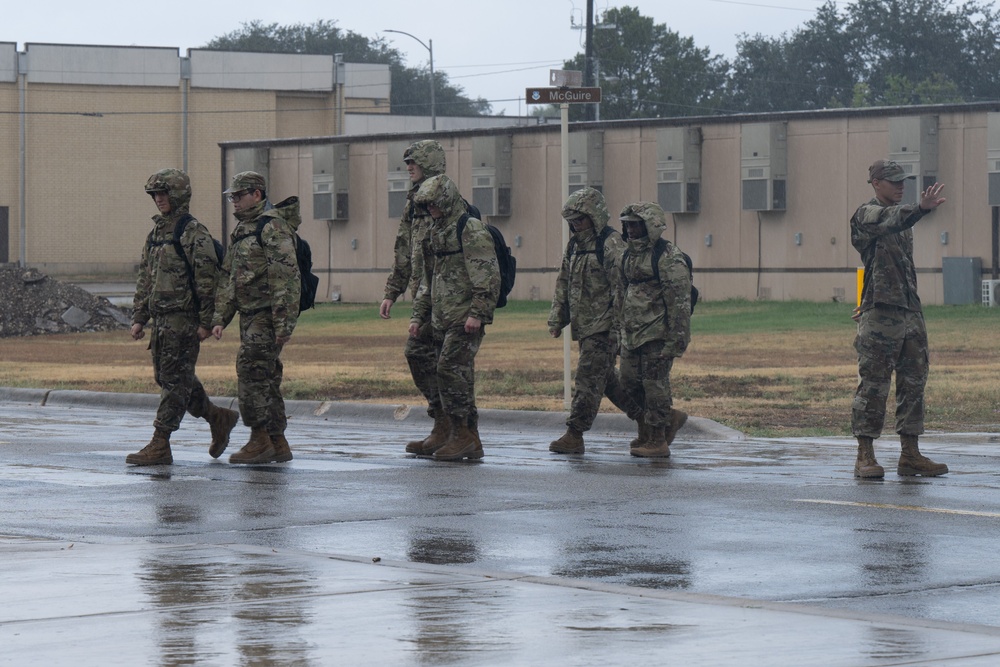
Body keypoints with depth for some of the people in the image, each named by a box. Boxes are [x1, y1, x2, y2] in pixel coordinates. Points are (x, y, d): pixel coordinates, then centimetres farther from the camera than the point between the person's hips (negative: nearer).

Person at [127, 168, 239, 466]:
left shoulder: (194, 234, -10)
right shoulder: (156, 232, 16)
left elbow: (207, 280, -14)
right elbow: (144, 279, 19)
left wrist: (205, 322, -17)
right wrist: (139, 318, 14)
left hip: (183, 318, -9)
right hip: (160, 318, 9)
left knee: (174, 380, -6)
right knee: (165, 377, 13)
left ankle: (160, 446, -6)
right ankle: (218, 418, 26)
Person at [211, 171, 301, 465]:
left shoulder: (273, 226, -12)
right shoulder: (241, 231, 18)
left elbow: (286, 277, -19)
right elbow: (229, 278, 23)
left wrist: (284, 323, -23)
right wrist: (220, 318, 14)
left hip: (267, 316, -10)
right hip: (250, 316, 10)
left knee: (252, 370, -13)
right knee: (266, 378, 10)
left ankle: (260, 439, -10)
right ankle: (277, 443, 13)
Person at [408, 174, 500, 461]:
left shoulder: (471, 230, -10)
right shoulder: (437, 232, 19)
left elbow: (488, 276, -16)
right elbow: (428, 279, 26)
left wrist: (478, 313, -23)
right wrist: (418, 315, 20)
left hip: (465, 320, -9)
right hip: (442, 319, 9)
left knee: (451, 370, -15)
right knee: (459, 376, 8)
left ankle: (461, 434, -11)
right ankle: (471, 441, 11)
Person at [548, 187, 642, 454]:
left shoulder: (611, 245, -12)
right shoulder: (574, 245, 14)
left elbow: (621, 287, -17)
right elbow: (563, 284, 21)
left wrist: (617, 327, -20)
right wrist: (556, 320, 15)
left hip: (604, 326, -9)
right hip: (583, 326, 9)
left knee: (588, 378, -8)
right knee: (606, 379, 14)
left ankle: (574, 436, -6)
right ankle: (647, 417, 26)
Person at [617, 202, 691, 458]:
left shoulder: (668, 257, -13)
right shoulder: (629, 254, 14)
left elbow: (680, 300, -16)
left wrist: (677, 338, -20)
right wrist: (621, 329, 22)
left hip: (657, 332, -9)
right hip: (632, 333, 9)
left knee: (655, 384, -5)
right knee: (630, 381, 9)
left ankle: (658, 442, 2)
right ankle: (671, 418, 24)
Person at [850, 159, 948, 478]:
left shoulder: (902, 216, 20)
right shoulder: (867, 214, -6)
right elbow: (890, 221, -30)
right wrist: (921, 208, -47)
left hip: (911, 312, 8)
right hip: (880, 315, -8)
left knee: (913, 384, 7)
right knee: (873, 385, -5)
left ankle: (910, 455, 12)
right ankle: (865, 457, -1)